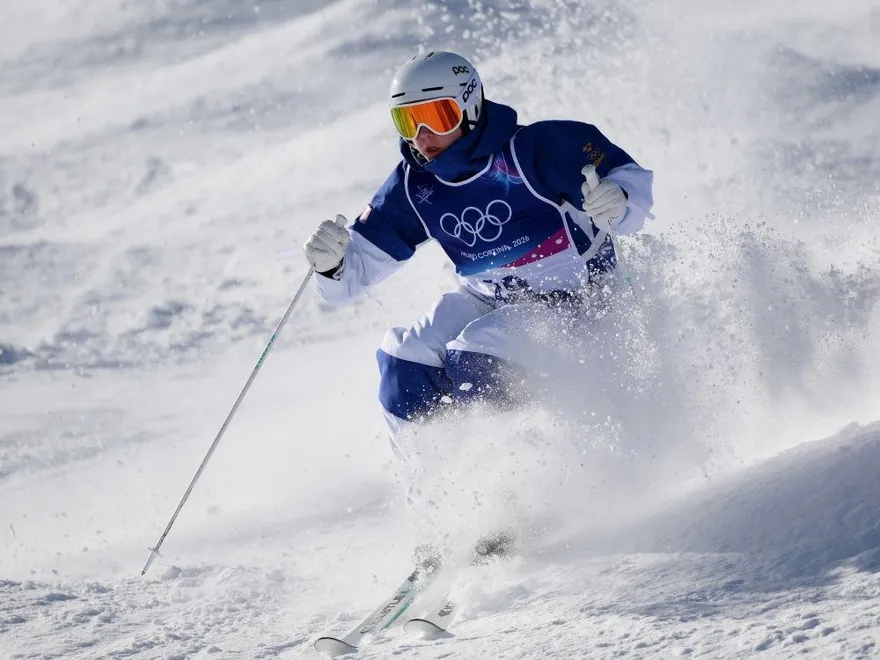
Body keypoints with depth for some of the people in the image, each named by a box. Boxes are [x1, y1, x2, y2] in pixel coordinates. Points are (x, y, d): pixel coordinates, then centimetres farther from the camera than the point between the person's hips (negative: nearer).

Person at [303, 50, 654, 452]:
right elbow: (358, 267, -7)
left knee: (470, 358, -27)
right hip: (488, 299, 6)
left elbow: (630, 177, -19)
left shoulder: (533, 150, -24)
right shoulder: (412, 189, -8)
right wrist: (331, 264, -31)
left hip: (570, 299, -6)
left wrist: (616, 201, -43)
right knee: (402, 362, -13)